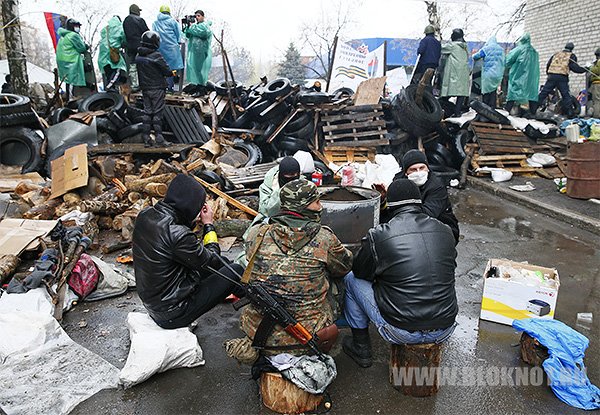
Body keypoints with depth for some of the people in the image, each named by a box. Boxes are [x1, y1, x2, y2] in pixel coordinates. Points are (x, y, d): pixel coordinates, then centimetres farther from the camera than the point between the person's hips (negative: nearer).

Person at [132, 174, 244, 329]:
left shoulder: (145, 215, -7)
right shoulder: (178, 235, -32)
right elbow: (211, 261, -15)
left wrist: (195, 220, 1)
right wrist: (208, 224, -6)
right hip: (171, 314, -8)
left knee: (223, 262, 18)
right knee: (236, 271, 2)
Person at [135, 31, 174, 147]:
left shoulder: (138, 57, 6)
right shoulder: (156, 55, -15)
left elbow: (140, 72, 11)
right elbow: (167, 71, -12)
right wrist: (172, 73, 9)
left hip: (145, 88, 6)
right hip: (157, 88, -6)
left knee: (147, 112, 10)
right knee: (157, 113, -3)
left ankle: (146, 139, 11)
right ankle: (159, 139, -2)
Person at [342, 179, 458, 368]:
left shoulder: (378, 235, -14)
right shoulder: (445, 231, 0)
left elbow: (360, 271, 2)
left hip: (402, 333, -4)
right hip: (445, 331, 5)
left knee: (351, 279, 14)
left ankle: (361, 349, 25)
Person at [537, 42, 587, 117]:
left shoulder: (556, 54, 22)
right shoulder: (571, 56, 9)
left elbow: (548, 65, 21)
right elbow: (574, 67, -1)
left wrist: (548, 74, 32)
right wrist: (584, 69, 12)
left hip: (551, 76, 3)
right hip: (562, 77, -3)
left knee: (543, 93, 4)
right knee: (566, 95, 0)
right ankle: (570, 112, 0)